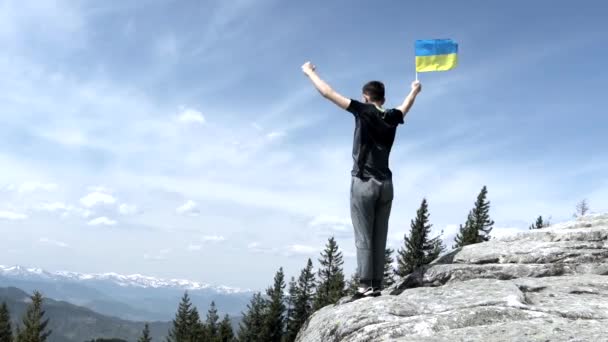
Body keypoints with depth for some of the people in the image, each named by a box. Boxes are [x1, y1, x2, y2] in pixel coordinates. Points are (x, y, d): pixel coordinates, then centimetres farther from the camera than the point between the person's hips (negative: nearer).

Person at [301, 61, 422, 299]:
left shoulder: (364, 111, -4)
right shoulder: (392, 117, 10)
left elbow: (328, 93, -1)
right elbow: (405, 107, 36)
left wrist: (309, 72, 14)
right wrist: (415, 90, 57)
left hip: (364, 183, -5)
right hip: (385, 184, 5)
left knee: (363, 238, -6)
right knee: (379, 239, 4)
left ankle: (365, 286, -9)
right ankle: (376, 286, 3)